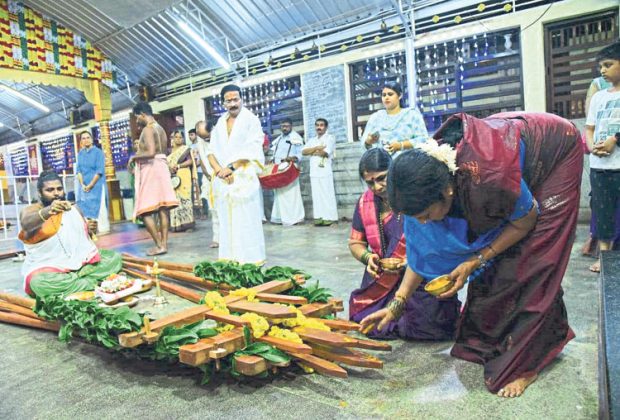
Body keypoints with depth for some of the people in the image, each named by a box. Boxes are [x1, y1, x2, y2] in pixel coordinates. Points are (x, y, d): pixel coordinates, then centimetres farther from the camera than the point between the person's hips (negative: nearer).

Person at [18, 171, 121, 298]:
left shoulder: (73, 209, 10)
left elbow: (83, 235, 22)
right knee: (39, 282, -38)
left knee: (115, 258, -8)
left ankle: (75, 280, -20)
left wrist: (90, 230, -4)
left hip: (82, 262, 5)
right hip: (49, 269, -5)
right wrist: (48, 211, -53)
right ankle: (93, 282, -24)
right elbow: (26, 223, -31)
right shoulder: (31, 211, -6)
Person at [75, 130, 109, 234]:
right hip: (84, 186, 5)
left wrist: (90, 185, -12)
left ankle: (103, 228, 3)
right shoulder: (80, 154, 11)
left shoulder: (98, 152, -5)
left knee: (99, 206, -4)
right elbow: (78, 170, 8)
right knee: (85, 206, 3)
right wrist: (82, 184, -6)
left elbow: (99, 171, -11)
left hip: (96, 184, -5)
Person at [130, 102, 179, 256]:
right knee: (162, 207, 6)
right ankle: (164, 243, 8)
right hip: (162, 167, 9)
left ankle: (159, 245, -6)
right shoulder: (160, 128, 16)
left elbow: (150, 153, -24)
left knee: (145, 210, -4)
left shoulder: (147, 129, -12)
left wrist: (134, 157, -9)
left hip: (150, 169, -9)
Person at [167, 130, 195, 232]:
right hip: (172, 178, 4)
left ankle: (187, 223, -7)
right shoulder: (170, 151, 19)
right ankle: (177, 224, 1)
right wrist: (169, 167, -6)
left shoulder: (186, 149, 7)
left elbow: (190, 161, -4)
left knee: (184, 198, -9)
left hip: (183, 177, -4)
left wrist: (178, 166, -13)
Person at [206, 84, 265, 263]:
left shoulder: (251, 120, 1)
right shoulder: (220, 123, 17)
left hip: (244, 177, -5)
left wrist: (231, 167, -14)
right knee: (227, 220, 5)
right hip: (224, 179, 5)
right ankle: (230, 258, 12)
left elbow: (251, 149, -10)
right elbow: (211, 150, 11)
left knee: (247, 219, -6)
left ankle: (251, 258, 0)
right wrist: (218, 169, -8)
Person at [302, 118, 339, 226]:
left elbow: (325, 152, -13)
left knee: (327, 194, -4)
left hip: (325, 171, -5)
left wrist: (312, 152, 1)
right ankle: (319, 217, 6)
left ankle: (329, 217, -2)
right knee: (316, 195, 3)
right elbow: (303, 151, 6)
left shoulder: (329, 138, 2)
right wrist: (317, 148, -7)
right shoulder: (312, 140, 20)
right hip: (314, 171, 5)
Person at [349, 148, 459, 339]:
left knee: (430, 322, -23)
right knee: (366, 319, -15)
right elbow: (355, 242, 12)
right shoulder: (365, 202, 3)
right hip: (383, 279, 4)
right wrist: (367, 257, -9)